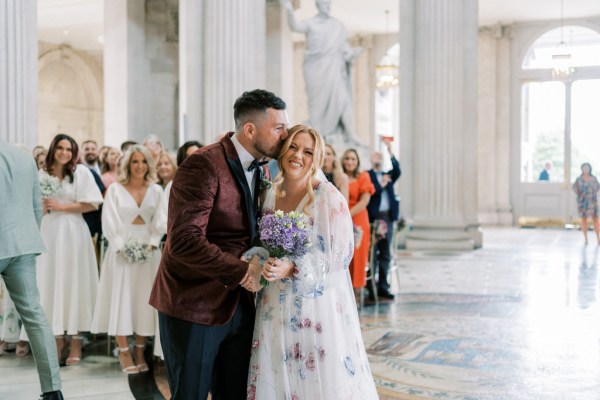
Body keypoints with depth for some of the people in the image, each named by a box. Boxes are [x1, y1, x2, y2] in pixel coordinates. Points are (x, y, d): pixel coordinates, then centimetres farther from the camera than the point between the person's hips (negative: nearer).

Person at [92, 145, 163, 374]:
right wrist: (123, 247, -13)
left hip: (148, 249, 2)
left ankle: (140, 351, 8)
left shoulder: (156, 191, 8)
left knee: (144, 299, 2)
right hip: (121, 249, -2)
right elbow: (110, 222, -3)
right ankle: (124, 353, 1)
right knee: (121, 297, -3)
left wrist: (151, 244, -11)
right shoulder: (115, 189, 3)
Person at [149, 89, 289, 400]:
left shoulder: (256, 171, 9)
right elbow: (185, 242, -27)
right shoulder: (203, 166, -18)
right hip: (194, 305, -7)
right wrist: (242, 270, -21)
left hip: (238, 306, 8)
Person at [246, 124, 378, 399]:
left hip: (316, 308, -5)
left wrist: (292, 269, -24)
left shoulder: (328, 197, -11)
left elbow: (340, 253, -14)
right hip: (275, 309, 5)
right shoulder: (271, 194, 7)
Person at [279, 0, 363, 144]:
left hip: (333, 67, 1)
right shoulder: (310, 23, 6)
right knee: (317, 104, -1)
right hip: (315, 69, -1)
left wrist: (352, 53, -9)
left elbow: (345, 46, 14)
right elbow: (295, 26, -14)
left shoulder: (338, 25, 14)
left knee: (343, 99, -11)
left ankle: (351, 136, -16)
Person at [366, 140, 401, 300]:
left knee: (385, 254, 7)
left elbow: (397, 171, -3)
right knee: (372, 254, -3)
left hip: (387, 217, 5)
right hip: (372, 217, -5)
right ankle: (371, 288, 0)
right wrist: (381, 185, -10)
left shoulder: (387, 176, 18)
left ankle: (383, 287, 12)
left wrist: (390, 153, -11)